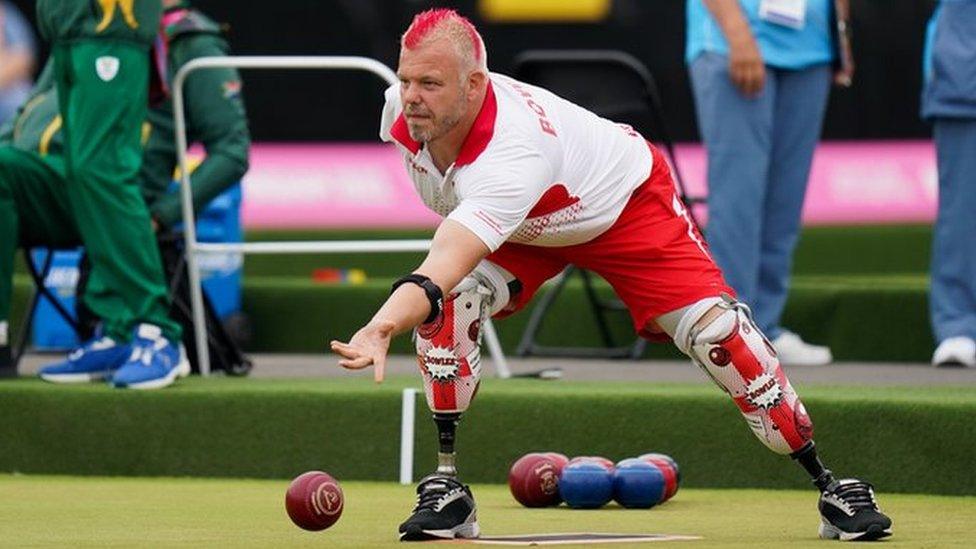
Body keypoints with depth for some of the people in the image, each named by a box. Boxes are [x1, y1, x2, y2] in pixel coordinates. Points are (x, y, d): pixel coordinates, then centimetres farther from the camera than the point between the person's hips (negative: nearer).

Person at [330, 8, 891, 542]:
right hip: (526, 227, 6)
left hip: (626, 206, -6)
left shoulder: (512, 152, -47)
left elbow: (450, 259, -62)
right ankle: (447, 486, -11)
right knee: (448, 304, -22)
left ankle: (828, 484, -3)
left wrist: (382, 327, -77)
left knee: (713, 330, -18)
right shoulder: (402, 111, -25)